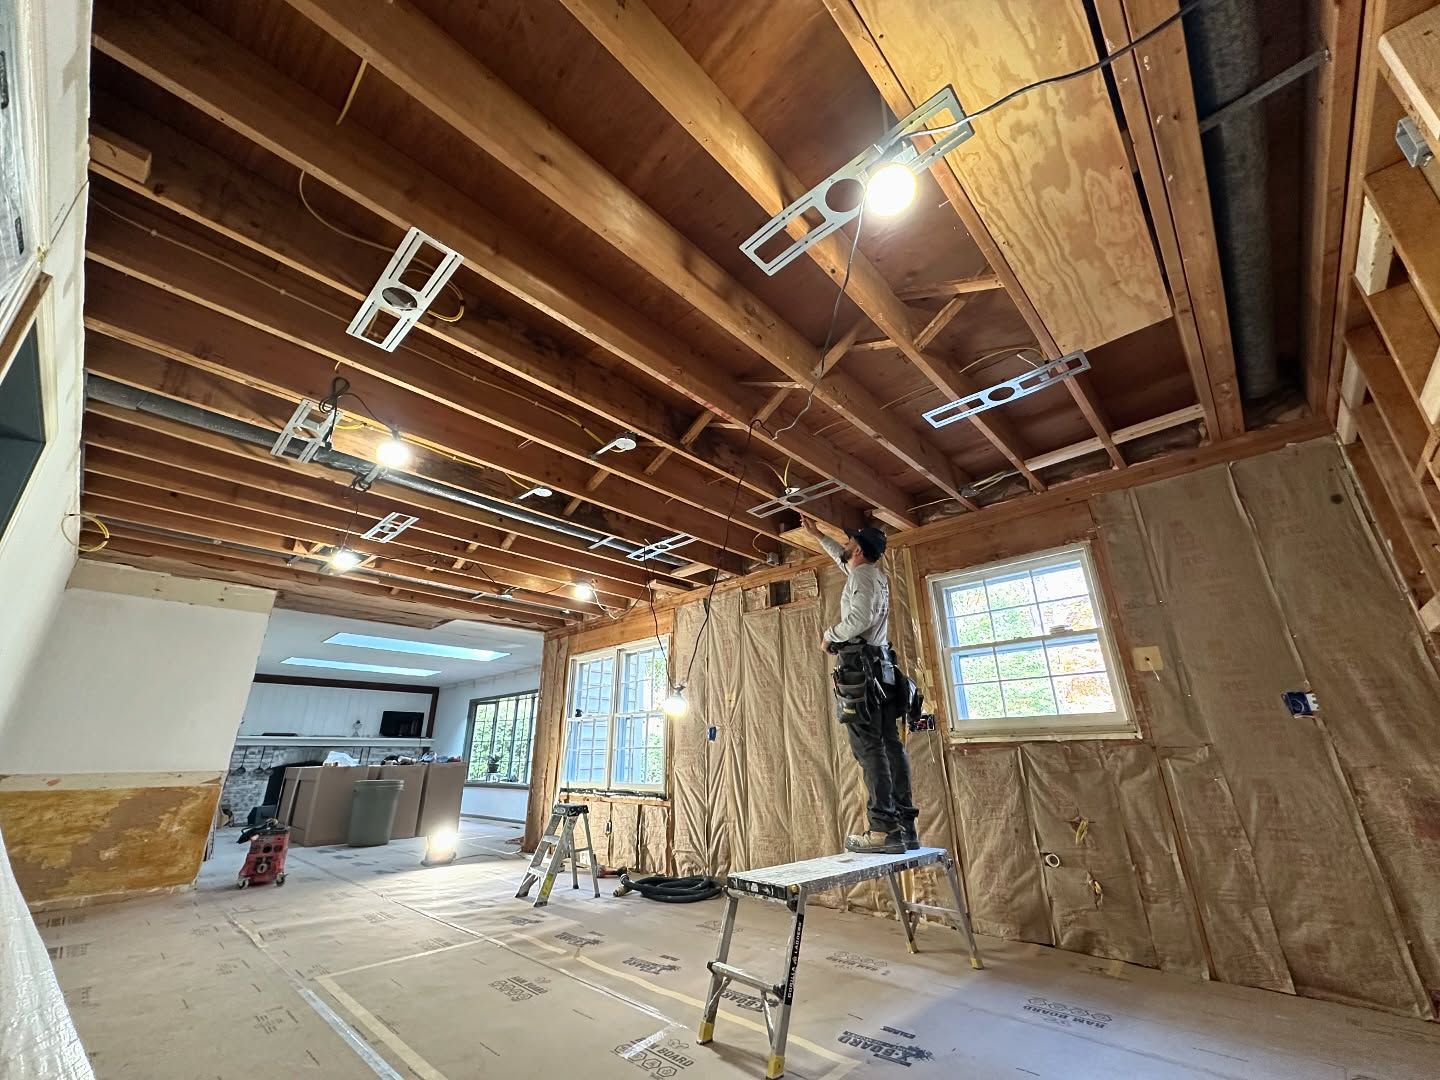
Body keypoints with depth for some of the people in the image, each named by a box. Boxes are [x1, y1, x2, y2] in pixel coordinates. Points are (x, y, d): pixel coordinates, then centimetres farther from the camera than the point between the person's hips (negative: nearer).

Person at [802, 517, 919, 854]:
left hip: (861, 667, -9)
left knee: (868, 748, -11)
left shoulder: (861, 575, -7)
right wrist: (817, 535, 47)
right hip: (882, 668, 9)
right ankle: (906, 826, 8)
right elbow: (842, 558, 39)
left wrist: (830, 634, -6)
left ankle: (884, 829, -12)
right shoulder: (876, 574, 21)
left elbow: (860, 617, -22)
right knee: (891, 745, 5)